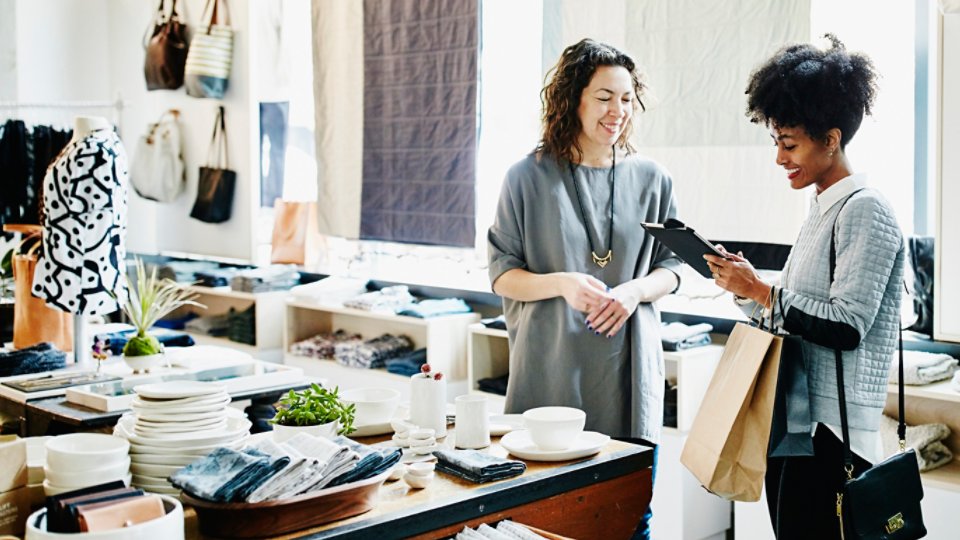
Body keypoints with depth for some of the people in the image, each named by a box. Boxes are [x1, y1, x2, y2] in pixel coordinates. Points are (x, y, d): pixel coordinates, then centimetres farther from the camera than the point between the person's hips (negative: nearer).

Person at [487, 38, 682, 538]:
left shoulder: (651, 179, 7)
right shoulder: (528, 178, -1)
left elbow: (670, 268, 12)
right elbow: (502, 276, 1)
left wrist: (634, 291, -10)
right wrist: (561, 284, -18)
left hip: (627, 367, 2)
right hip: (550, 367, -2)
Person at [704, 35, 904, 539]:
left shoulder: (865, 211, -12)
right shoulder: (821, 210, 16)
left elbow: (845, 325, -20)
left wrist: (762, 291, -14)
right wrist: (747, 286, 3)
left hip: (833, 431, -9)